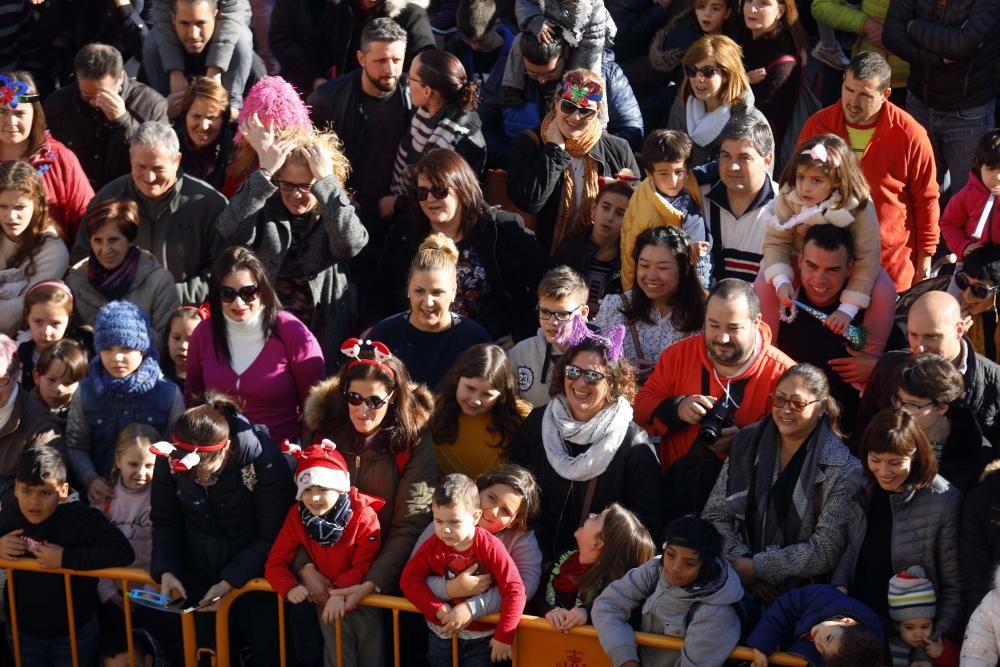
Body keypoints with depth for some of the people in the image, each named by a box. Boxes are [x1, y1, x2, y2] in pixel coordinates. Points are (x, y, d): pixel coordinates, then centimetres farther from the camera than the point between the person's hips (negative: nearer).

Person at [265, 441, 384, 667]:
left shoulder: (364, 515, -17)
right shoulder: (297, 516, -8)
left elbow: (364, 567, -19)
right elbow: (275, 562, -8)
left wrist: (340, 592, -32)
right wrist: (290, 588, -27)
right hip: (326, 599, 2)